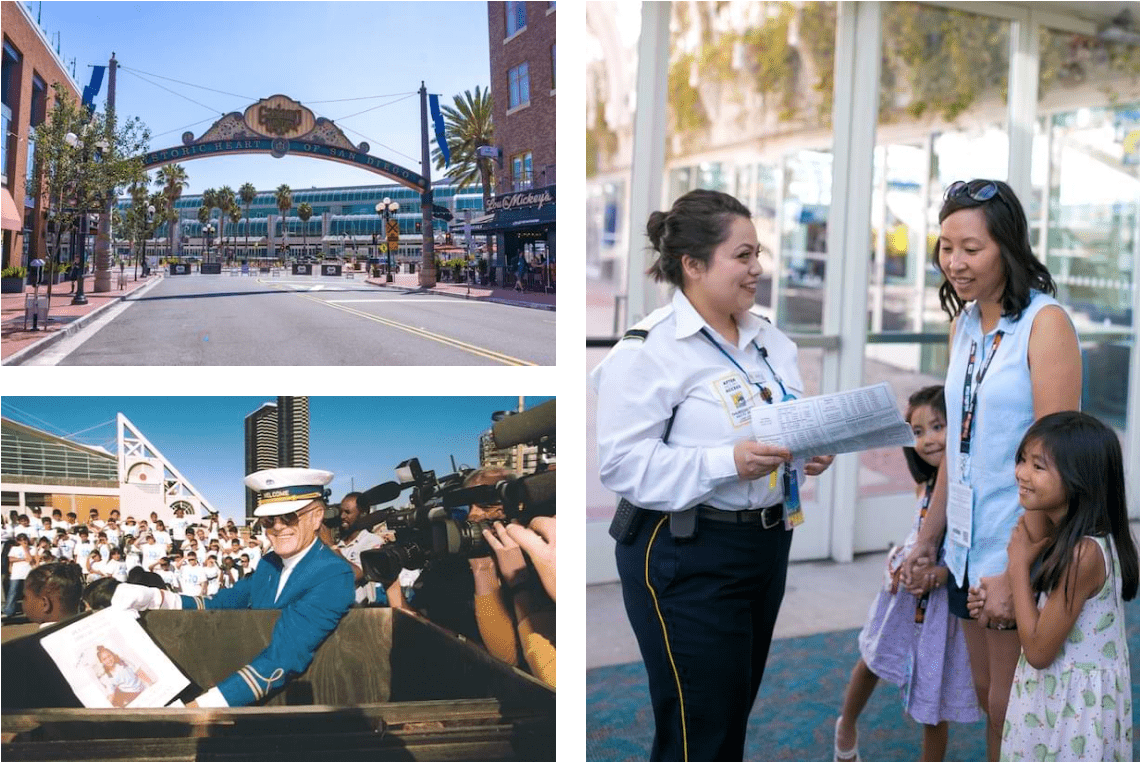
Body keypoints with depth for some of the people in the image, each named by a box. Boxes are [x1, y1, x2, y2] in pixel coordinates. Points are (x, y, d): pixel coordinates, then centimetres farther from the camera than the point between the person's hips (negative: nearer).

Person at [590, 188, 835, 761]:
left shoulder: (770, 339, 9)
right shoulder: (647, 350, -16)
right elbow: (623, 463, -22)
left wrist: (811, 453, -2)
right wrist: (728, 463, -29)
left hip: (768, 542, 8)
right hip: (687, 558, -8)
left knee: (736, 715, 19)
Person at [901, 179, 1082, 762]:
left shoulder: (1044, 323, -13)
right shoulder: (964, 323, 9)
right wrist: (928, 539, 13)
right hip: (967, 547, 7)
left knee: (1009, 713, 4)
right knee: (986, 698, 17)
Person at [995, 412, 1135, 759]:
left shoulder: (1083, 553, -27)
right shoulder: (1063, 535, 0)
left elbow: (1038, 651, -22)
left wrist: (1018, 564, -18)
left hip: (1073, 704, -8)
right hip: (1053, 690, 8)